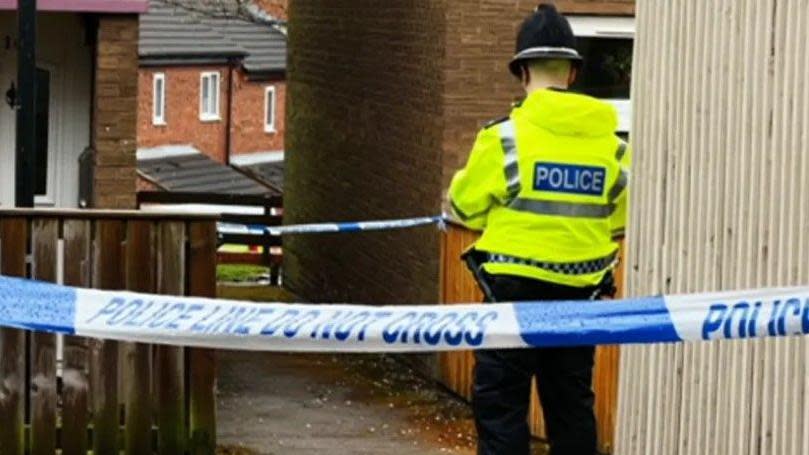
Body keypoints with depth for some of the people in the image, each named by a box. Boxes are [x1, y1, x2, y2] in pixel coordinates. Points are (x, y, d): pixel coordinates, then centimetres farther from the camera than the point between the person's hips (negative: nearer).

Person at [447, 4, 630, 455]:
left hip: (516, 287, -4)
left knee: (500, 402, 2)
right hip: (581, 293, 4)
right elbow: (619, 221, 10)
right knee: (571, 401, 13)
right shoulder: (610, 142, 1)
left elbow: (465, 207, 0)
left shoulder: (506, 135, -11)